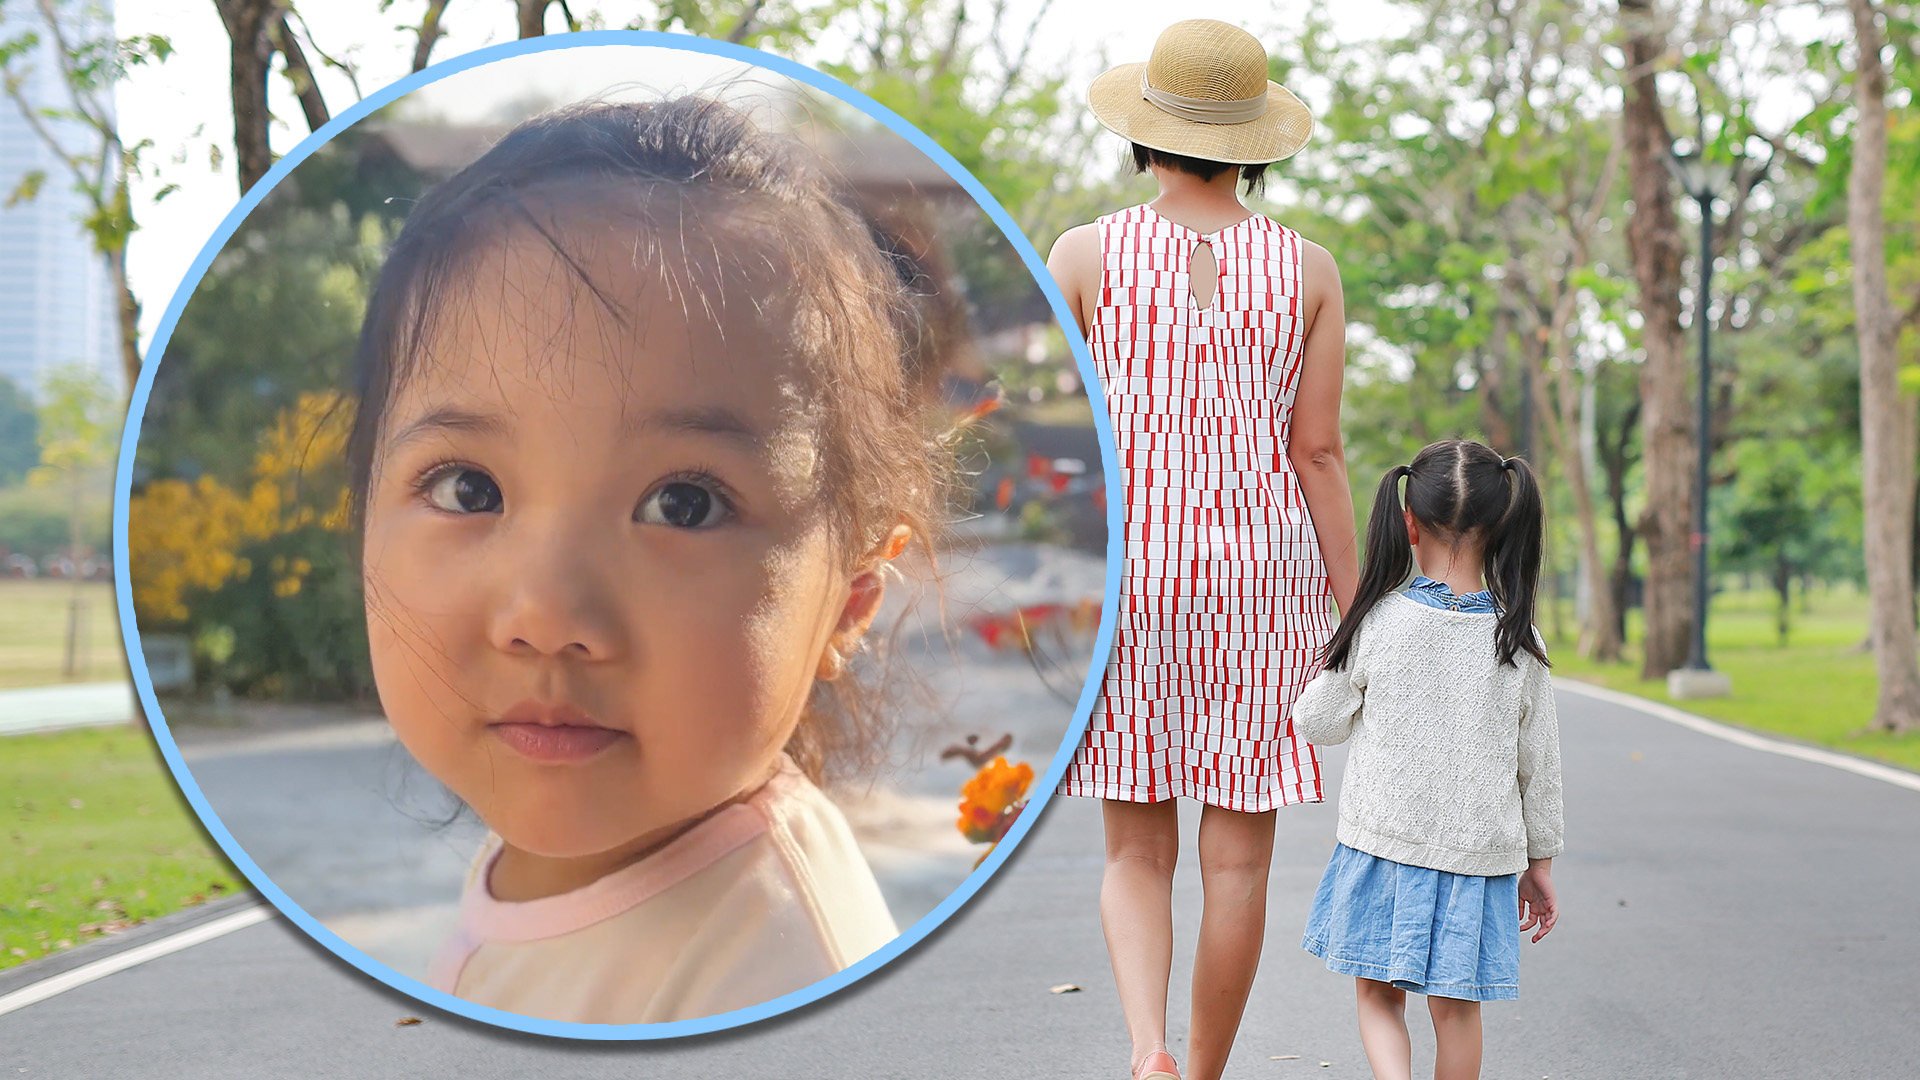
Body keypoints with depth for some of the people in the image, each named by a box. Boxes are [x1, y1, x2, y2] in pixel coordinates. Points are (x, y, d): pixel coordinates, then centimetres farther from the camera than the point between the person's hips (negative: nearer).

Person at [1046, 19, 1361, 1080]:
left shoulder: (1087, 253, -2)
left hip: (1125, 569, 0)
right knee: (1237, 855, 9)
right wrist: (1359, 618, 3)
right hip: (1262, 576, 0)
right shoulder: (1309, 269, 0)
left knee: (1137, 851, 8)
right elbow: (1318, 454, -3)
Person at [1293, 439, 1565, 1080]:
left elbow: (1317, 724, 1)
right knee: (1455, 1006, 12)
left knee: (1377, 993, 10)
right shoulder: (1518, 640, -5)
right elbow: (1537, 762, 3)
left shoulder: (1379, 622, -10)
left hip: (1384, 840, -1)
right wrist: (1539, 863, 14)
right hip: (1478, 851, 1)